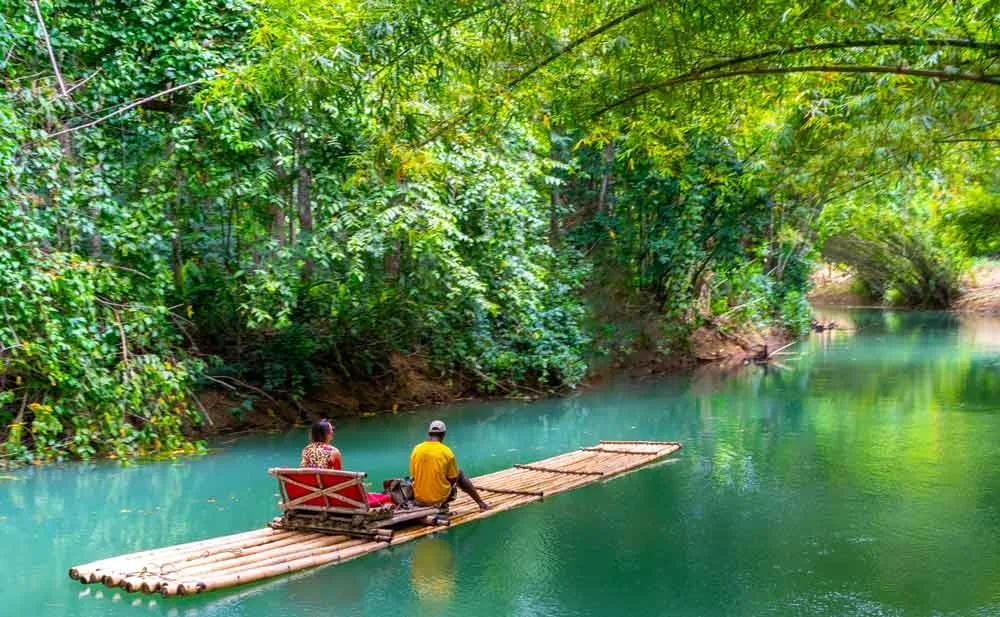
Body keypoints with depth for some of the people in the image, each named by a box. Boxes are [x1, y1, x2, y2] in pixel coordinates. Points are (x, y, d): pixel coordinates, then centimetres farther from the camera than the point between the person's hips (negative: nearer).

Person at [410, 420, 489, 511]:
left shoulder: (416, 450, -5)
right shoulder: (446, 452, -12)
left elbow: (413, 476, 3)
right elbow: (453, 479, -4)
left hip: (419, 498, 3)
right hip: (440, 499, -3)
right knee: (460, 473, 22)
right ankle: (480, 503, 29)